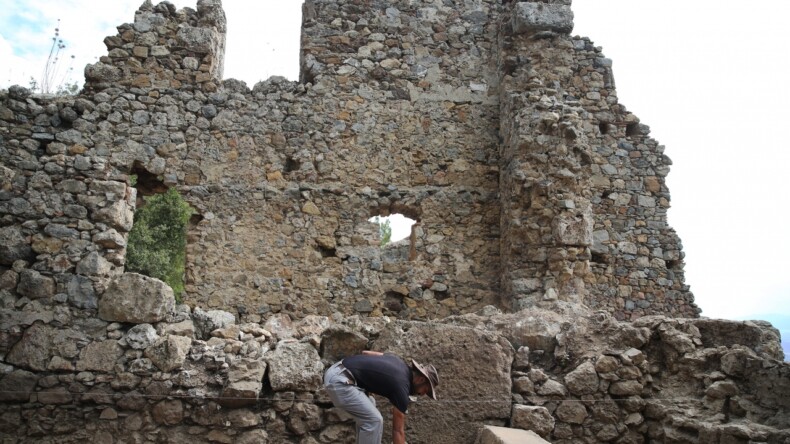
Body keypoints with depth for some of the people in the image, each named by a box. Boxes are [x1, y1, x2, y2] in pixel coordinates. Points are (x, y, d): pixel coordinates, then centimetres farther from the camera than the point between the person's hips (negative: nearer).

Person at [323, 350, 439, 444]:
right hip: (339, 381, -10)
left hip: (336, 371, 10)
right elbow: (398, 430, 0)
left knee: (367, 416, 21)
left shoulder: (399, 364, 16)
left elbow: (365, 352, 23)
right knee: (373, 420, -5)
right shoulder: (401, 387, -6)